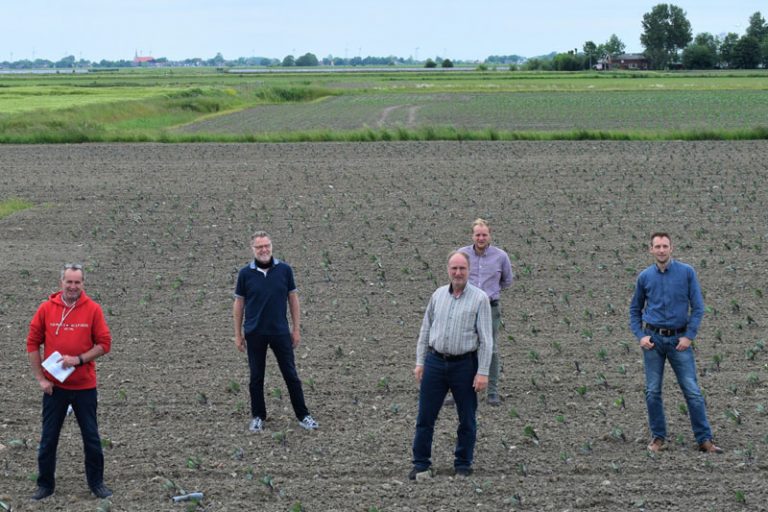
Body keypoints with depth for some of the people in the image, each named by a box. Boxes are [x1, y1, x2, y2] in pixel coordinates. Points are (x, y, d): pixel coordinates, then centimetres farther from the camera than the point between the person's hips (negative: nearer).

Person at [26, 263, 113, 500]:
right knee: (49, 437, 8)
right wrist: (40, 378, -5)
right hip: (54, 386, 1)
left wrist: (79, 359, -16)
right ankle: (45, 484, 20)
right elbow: (33, 344, 0)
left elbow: (104, 343, -3)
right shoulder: (46, 308, -4)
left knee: (91, 436, 8)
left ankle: (96, 482, 22)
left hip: (85, 386, 0)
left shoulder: (93, 309, -6)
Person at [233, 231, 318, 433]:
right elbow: (239, 304, 3)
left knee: (290, 374, 5)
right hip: (255, 333, 0)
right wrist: (238, 334, 2)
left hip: (280, 332, 0)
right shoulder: (245, 273, -4)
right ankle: (258, 416, 21)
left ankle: (303, 415, 14)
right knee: (256, 377, 8)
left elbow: (293, 299, 3)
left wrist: (296, 329, 1)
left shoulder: (285, 270, -3)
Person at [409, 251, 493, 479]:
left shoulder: (479, 298, -6)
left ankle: (463, 464, 20)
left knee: (467, 420, 7)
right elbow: (425, 330, 13)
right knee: (425, 416, 4)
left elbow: (486, 338, -7)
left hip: (465, 365, -3)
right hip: (435, 362, 3)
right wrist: (420, 362, 8)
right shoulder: (438, 295, 6)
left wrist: (483, 372, -11)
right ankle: (421, 463, 13)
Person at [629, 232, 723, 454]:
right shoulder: (644, 276, 3)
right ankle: (658, 437, 16)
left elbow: (698, 307, -3)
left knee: (692, 390, -3)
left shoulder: (687, 272, -3)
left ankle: (704, 439, 2)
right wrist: (640, 335, 1)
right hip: (653, 339, 2)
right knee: (652, 391, 4)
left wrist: (689, 336, -9)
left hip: (679, 339, -2)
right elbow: (635, 309, 13)